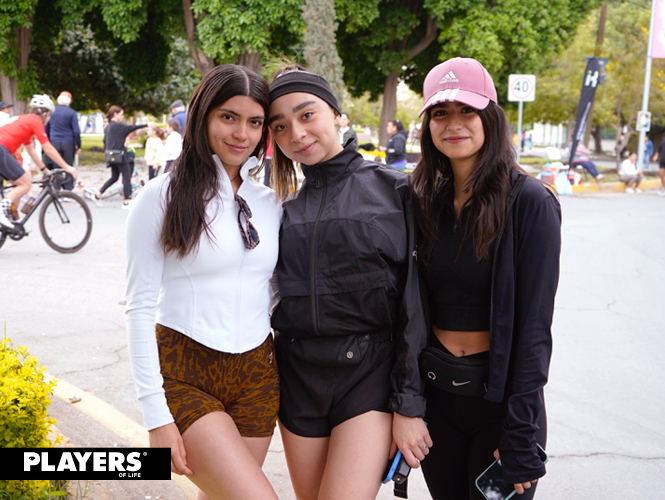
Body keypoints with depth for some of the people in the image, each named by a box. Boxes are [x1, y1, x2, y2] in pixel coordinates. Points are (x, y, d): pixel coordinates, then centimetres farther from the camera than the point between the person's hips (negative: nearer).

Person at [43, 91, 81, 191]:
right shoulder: (72, 113, -2)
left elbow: (46, 129, 13)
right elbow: (76, 131, -6)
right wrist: (78, 146, 2)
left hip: (54, 143, 2)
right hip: (68, 145, -2)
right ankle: (68, 189, 3)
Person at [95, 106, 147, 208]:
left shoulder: (108, 126, 13)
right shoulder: (118, 125, -13)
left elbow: (105, 141, 18)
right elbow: (131, 128, -16)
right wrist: (146, 125, -13)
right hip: (119, 155, -9)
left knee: (114, 177, 19)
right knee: (127, 176, -2)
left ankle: (99, 194, 14)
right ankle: (126, 201, -3)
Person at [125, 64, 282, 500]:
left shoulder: (271, 204, 8)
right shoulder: (162, 197, -6)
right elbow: (141, 308, -8)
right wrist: (157, 415, -12)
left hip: (256, 375, 5)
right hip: (184, 374, -5)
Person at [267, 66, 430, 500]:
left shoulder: (394, 190, -4)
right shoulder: (288, 209, 9)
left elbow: (417, 301, -8)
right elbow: (277, 297, 14)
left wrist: (410, 406, -12)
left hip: (371, 372, -4)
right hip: (298, 376, 5)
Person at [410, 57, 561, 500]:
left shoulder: (529, 202, -11)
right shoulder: (425, 200, 4)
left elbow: (534, 325, -13)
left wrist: (521, 431, -17)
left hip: (500, 396, -4)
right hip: (434, 392, 4)